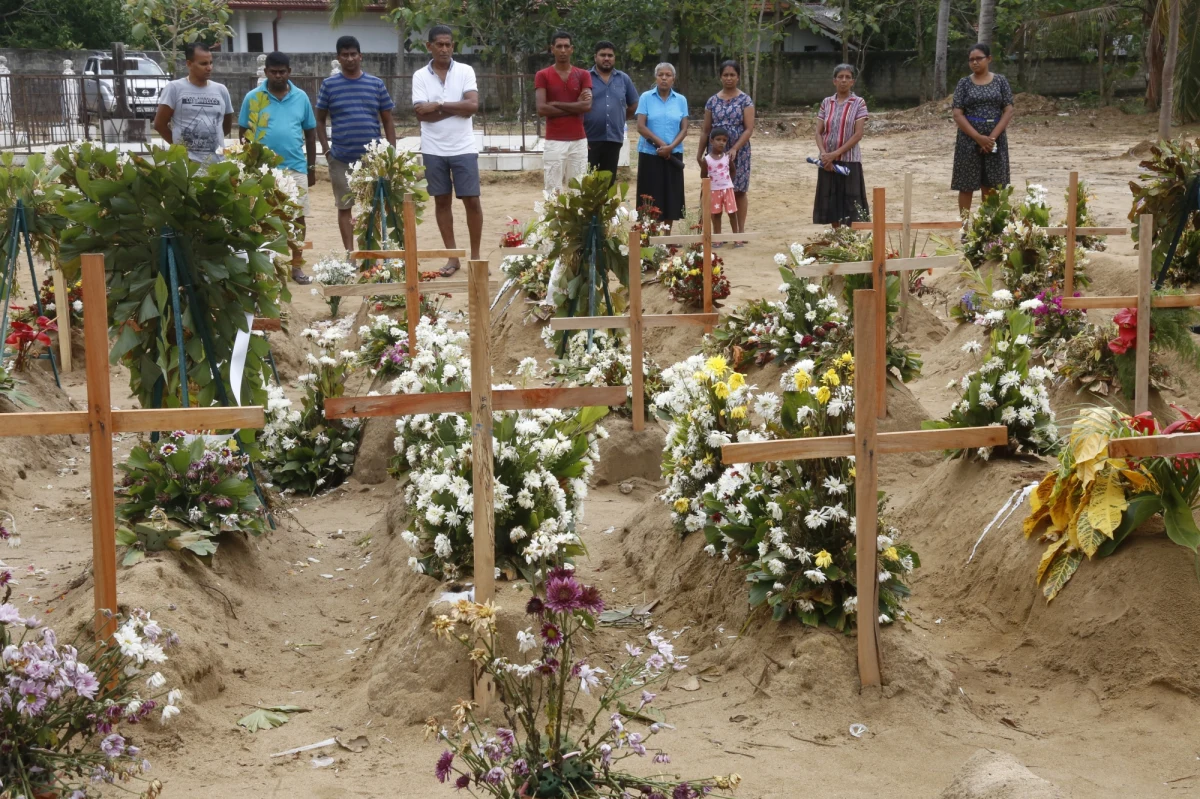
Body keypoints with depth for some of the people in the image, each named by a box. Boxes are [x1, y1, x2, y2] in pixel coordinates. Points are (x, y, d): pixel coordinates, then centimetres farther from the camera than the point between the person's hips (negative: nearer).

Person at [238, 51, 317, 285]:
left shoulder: (301, 98, 5)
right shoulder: (253, 98, 0)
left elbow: (310, 133, 12)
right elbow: (244, 134, 5)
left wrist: (312, 166, 12)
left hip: (296, 168, 2)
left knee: (298, 217, 4)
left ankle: (297, 266, 13)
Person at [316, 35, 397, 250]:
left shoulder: (376, 84, 5)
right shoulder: (329, 85, 2)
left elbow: (388, 121, 8)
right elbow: (320, 120, 9)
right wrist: (326, 150, -2)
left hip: (373, 158, 1)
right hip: (341, 159, 0)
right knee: (344, 207, 6)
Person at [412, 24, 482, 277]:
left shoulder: (465, 71, -1)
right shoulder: (420, 76, 1)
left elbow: (473, 105, -13)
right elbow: (422, 114, -10)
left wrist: (438, 106, -13)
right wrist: (457, 108, -12)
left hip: (463, 148, -1)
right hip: (434, 150, 1)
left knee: (472, 200, 0)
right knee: (442, 201, 7)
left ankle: (475, 256, 11)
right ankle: (452, 257, 14)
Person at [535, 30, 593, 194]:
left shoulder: (583, 75, 8)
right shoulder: (542, 76, 2)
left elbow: (587, 106, -7)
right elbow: (541, 109, -10)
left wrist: (556, 104, -8)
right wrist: (575, 107, -7)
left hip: (579, 141, 2)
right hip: (554, 141, -2)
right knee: (553, 191, -5)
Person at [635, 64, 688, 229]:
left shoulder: (681, 100, 6)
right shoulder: (646, 98, 0)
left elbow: (684, 129, 2)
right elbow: (641, 126, -7)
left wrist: (671, 147, -14)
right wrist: (660, 143, -15)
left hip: (673, 155, 2)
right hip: (650, 154, -2)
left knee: (671, 198, 3)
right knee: (651, 199, -4)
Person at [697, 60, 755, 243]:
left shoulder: (745, 100, -1)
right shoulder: (713, 101, 8)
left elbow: (749, 129, -7)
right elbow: (706, 129, 11)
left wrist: (734, 149, -17)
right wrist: (700, 153, 6)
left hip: (738, 152, -2)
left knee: (739, 191, 1)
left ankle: (740, 233, 7)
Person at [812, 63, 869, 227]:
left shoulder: (859, 103, -4)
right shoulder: (826, 103, 7)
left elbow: (858, 135, -10)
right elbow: (819, 132, 4)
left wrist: (835, 154, -16)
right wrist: (824, 154, -15)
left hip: (849, 161, -4)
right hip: (828, 161, 4)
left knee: (850, 206, -6)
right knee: (831, 204, 6)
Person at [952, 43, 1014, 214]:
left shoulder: (1000, 81, 3)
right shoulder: (964, 83, 0)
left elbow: (1008, 111, -1)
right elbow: (958, 115, -5)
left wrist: (992, 137, -13)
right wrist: (978, 137, -16)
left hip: (995, 139, 1)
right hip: (969, 139, -1)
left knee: (991, 186, 5)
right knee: (966, 186, 0)